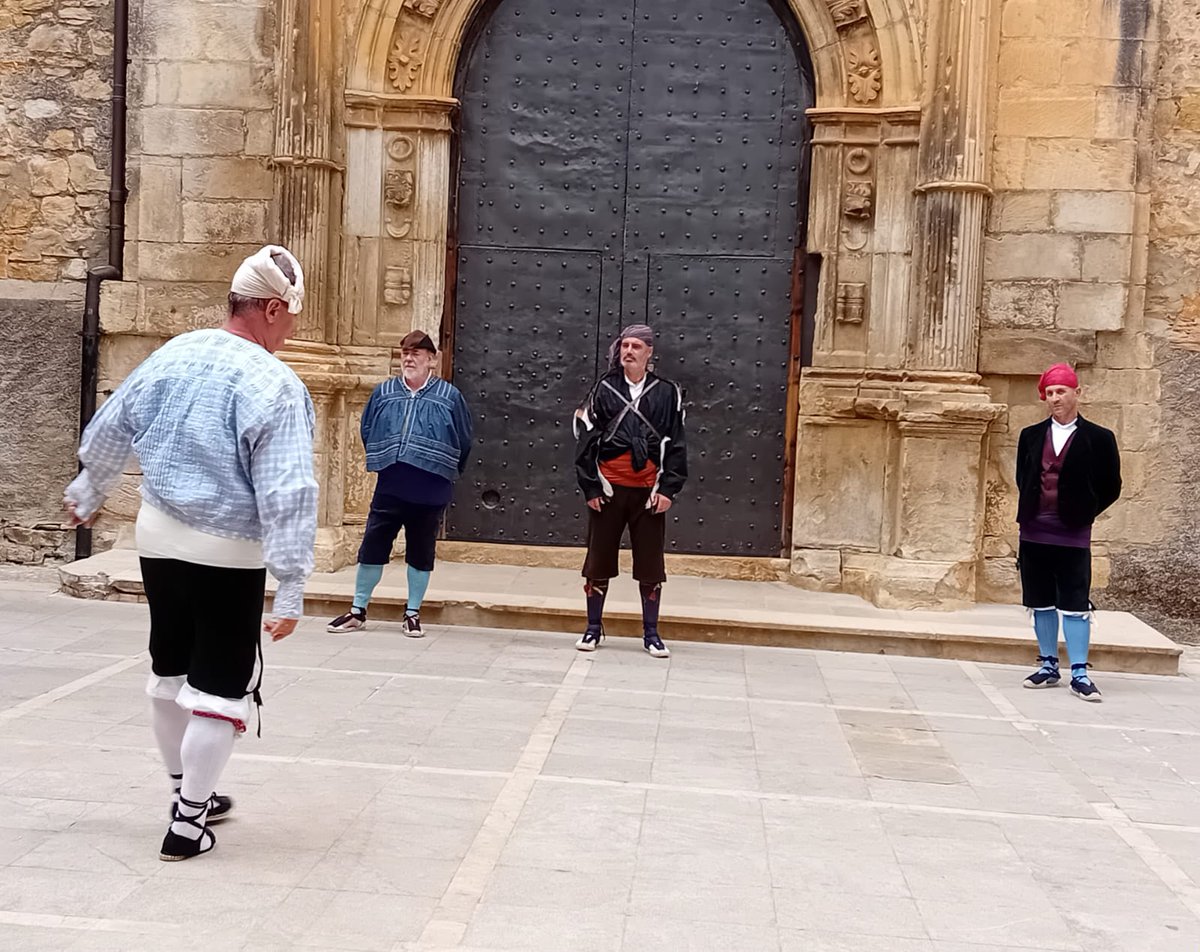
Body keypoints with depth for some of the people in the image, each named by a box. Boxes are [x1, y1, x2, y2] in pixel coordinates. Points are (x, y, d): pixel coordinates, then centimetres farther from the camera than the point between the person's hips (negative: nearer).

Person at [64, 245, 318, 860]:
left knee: (170, 671, 21)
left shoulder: (172, 354, 2)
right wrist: (290, 591, -19)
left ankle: (187, 794, 38)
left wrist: (88, 493, 32)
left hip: (159, 537, 7)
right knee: (221, 689, 6)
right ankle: (188, 825, 12)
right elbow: (287, 497, -22)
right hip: (227, 555, -7)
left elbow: (107, 432, 14)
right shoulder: (274, 386, -18)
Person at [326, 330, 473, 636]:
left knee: (421, 553, 8)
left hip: (430, 494, -2)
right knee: (372, 548, 3)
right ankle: (358, 611, 15)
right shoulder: (384, 392, 3)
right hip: (389, 489, 2)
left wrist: (444, 474, 9)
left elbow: (464, 442, 3)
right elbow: (367, 432, 13)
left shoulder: (449, 395, -3)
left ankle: (413, 613, 21)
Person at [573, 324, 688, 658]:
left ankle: (651, 633, 17)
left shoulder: (667, 393, 3)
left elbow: (676, 444, 3)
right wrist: (590, 487, -3)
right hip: (608, 489, 0)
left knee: (651, 566, 5)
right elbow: (586, 439, 3)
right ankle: (594, 628, 21)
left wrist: (668, 489, -4)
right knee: (598, 561, 7)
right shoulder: (604, 389, 4)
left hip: (649, 492, 0)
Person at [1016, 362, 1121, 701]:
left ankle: (1079, 674, 1)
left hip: (1073, 535, -3)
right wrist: (1032, 510, 7)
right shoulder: (1031, 436, 8)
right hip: (1034, 532, 4)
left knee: (1076, 604, -3)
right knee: (1041, 602, 10)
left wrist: (1082, 514, 2)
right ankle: (1048, 665, 20)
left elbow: (1110, 487, 3)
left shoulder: (1098, 438, -2)